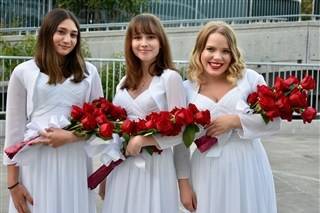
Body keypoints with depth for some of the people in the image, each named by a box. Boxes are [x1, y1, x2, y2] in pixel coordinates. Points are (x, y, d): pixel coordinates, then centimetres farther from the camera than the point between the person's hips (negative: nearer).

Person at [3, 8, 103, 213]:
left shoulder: (89, 72, 5)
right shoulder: (24, 72, 0)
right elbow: (14, 129, 0)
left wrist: (71, 136, -11)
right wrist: (13, 182, -2)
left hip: (76, 162, 2)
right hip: (36, 162, -1)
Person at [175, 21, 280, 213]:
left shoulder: (250, 79, -4)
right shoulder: (187, 89, 0)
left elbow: (274, 121, -4)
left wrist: (234, 120, -16)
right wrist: (183, 183, 1)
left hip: (248, 167, 0)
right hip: (208, 172, 1)